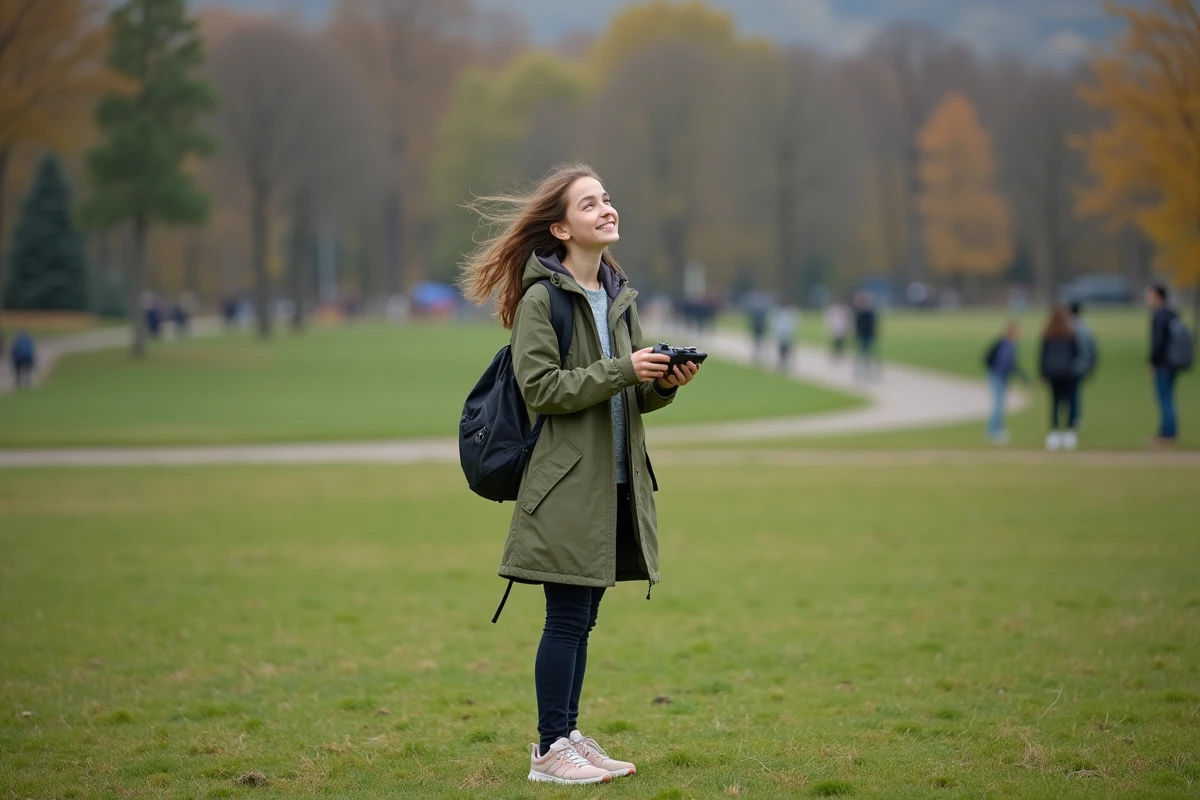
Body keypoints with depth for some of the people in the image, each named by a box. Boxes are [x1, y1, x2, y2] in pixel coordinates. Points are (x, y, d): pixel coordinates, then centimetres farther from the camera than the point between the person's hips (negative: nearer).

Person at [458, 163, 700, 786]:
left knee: (582, 617, 12)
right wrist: (622, 371, -19)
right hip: (567, 483, -7)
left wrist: (663, 382, -3)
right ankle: (548, 750, 2)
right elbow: (540, 389, -16)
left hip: (614, 482, 7)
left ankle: (566, 735, 21)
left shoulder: (619, 296, 14)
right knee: (567, 618, -5)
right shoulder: (541, 299, -9)